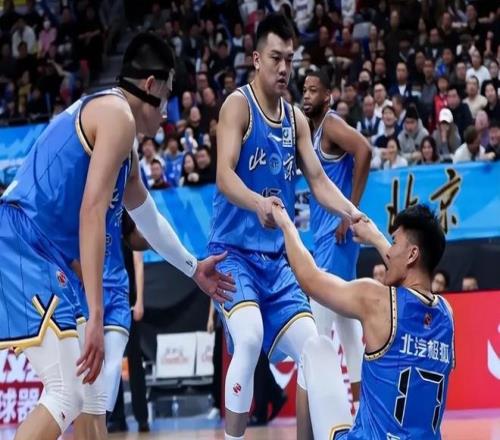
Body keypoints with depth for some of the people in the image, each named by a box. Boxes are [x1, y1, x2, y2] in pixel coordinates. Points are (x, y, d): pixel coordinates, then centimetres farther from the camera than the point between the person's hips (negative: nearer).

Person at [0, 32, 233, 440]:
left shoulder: (101, 111, 25)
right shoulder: (117, 114, -7)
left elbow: (149, 218, 40)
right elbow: (92, 212, -19)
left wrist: (193, 268, 52)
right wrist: (95, 316, -23)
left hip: (34, 251, 11)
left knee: (85, 388, 19)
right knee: (67, 395, -16)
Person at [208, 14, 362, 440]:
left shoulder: (296, 118, 11)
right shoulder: (238, 105, -9)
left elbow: (318, 178, 10)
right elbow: (224, 174, -22)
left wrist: (351, 212, -10)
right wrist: (257, 203, -42)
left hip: (277, 257, 7)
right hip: (234, 251, -7)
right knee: (249, 338, -28)